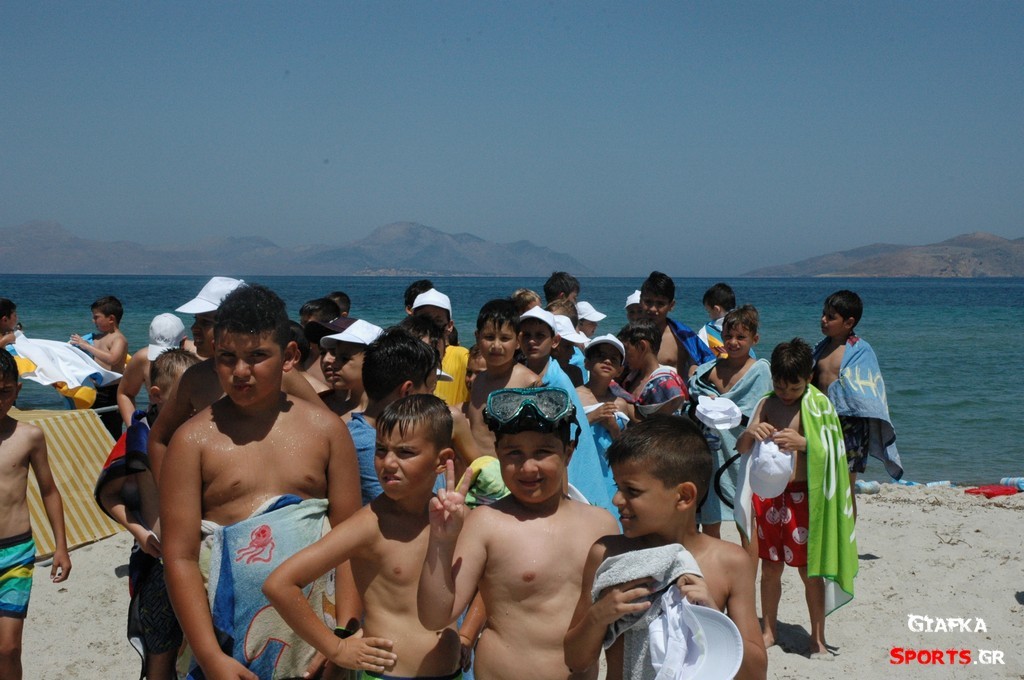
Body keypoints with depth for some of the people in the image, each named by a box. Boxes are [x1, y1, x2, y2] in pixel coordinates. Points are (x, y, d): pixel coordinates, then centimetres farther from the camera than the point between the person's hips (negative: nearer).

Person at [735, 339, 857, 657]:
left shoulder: (818, 406, -4)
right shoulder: (766, 405, 6)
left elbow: (828, 452, -9)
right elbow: (741, 448, 4)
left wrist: (802, 443, -27)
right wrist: (749, 432, -18)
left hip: (803, 496, -3)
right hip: (768, 495, 3)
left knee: (810, 569, 3)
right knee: (770, 566, 12)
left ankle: (817, 637, 15)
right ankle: (768, 629, 26)